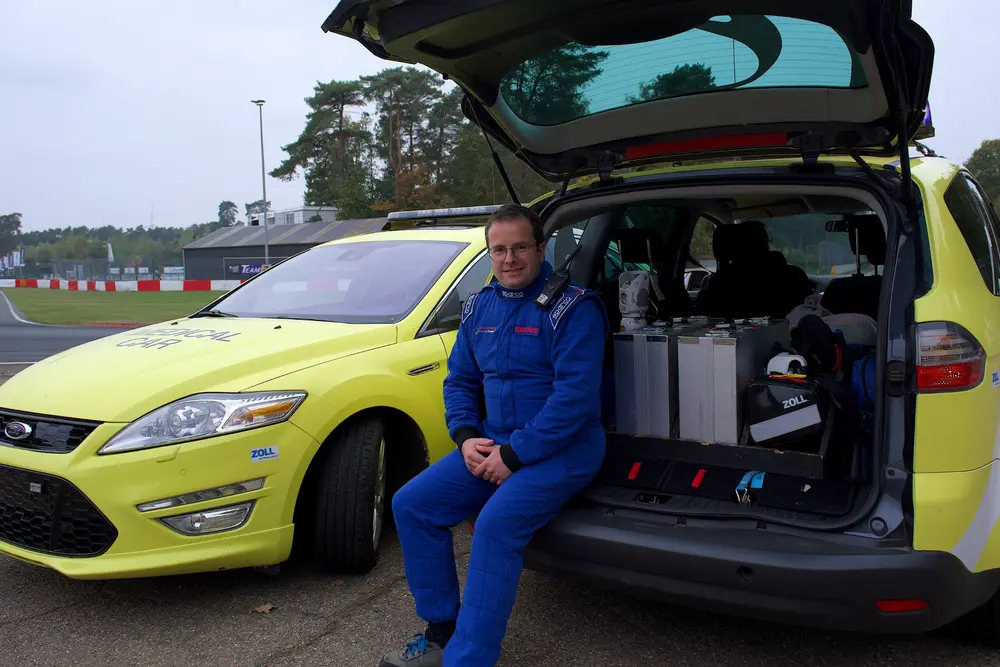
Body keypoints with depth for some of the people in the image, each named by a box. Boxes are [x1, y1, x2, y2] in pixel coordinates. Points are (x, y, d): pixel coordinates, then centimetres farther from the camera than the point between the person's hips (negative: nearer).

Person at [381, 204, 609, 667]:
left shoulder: (571, 307, -13)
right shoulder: (479, 308, 9)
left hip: (561, 448, -7)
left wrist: (514, 455, -21)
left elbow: (575, 395, -21)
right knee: (411, 504, -2)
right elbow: (459, 380, 15)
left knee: (495, 525, -30)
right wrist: (466, 437, -4)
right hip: (494, 443, 8)